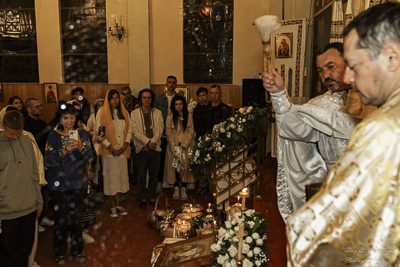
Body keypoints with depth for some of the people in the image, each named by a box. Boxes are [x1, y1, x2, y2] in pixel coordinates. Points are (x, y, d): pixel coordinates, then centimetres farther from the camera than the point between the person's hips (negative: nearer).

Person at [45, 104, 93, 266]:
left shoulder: (82, 134, 1)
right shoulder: (53, 135, -5)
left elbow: (90, 158, -4)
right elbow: (47, 161, -10)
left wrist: (81, 147, -23)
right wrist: (64, 151, -24)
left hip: (79, 184, 2)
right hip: (59, 184, -2)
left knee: (77, 218, 12)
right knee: (60, 220, 5)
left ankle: (77, 251, 29)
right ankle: (60, 254, 25)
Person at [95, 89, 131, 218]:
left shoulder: (124, 112, 10)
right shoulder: (101, 113, -2)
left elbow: (129, 130, 9)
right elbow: (98, 132, -7)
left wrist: (125, 145, -5)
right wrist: (111, 147, -11)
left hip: (122, 151, 4)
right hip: (109, 151, -4)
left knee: (121, 176, 7)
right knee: (110, 178, 1)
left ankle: (118, 204, 18)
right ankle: (113, 206, 12)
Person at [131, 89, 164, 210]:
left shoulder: (157, 113, 9)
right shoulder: (134, 114, 4)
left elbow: (159, 130, 1)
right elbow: (135, 132, -5)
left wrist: (153, 143, -12)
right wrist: (148, 142, -15)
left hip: (155, 148, 2)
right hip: (141, 148, -1)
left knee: (154, 175, 8)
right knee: (141, 175, 3)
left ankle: (152, 198, 20)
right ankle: (143, 199, 16)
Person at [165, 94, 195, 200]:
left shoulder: (188, 116, 5)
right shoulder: (170, 117, 4)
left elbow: (191, 132, 1)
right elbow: (168, 133, 0)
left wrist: (184, 145, -10)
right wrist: (173, 147, -10)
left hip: (186, 147, 0)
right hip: (173, 147, 0)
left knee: (185, 167, -3)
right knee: (175, 167, -1)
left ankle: (183, 190, 5)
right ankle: (176, 189, 8)